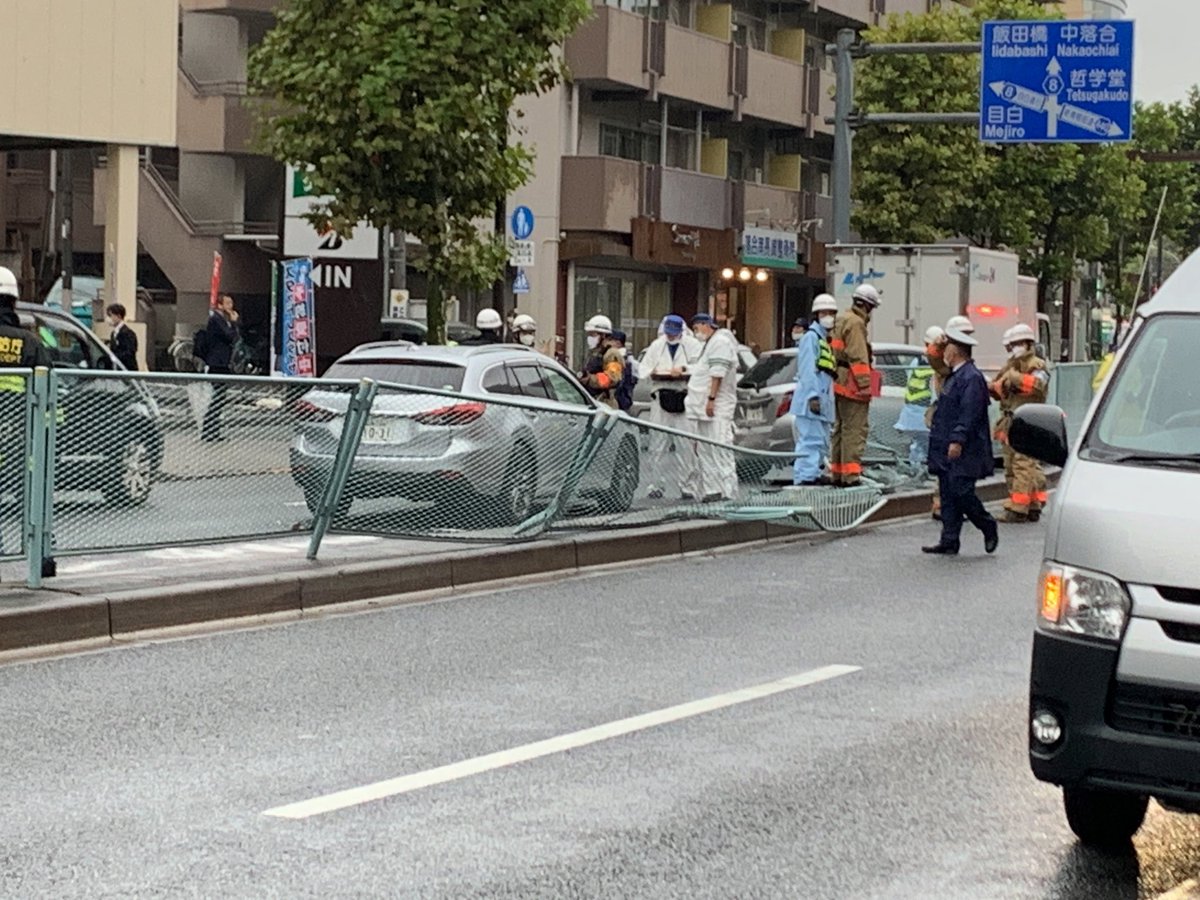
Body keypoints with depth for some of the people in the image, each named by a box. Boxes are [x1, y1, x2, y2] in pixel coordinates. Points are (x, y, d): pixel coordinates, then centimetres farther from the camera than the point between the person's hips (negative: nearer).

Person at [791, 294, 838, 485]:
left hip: (823, 401, 10)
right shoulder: (811, 337, -7)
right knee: (811, 439, -14)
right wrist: (813, 395, -23)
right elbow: (808, 370, -16)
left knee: (822, 441, 14)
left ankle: (813, 474, 20)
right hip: (811, 399, -10)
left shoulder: (825, 340, 23)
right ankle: (804, 476, -16)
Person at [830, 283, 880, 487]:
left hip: (840, 384, 10)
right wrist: (865, 384, -22)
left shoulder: (842, 320, 19)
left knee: (841, 429, 16)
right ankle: (851, 474, -16)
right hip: (852, 384, -10)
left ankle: (837, 473, 21)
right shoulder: (855, 323, -13)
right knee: (856, 429, -11)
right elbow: (858, 357, -20)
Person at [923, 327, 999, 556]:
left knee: (962, 492, -10)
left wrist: (958, 440, -26)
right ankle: (949, 541, 9)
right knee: (948, 495, 7)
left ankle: (989, 527, 10)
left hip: (963, 452, -10)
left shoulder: (971, 378, -14)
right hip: (947, 452, 10)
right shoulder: (955, 376, 18)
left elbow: (969, 414, -21)